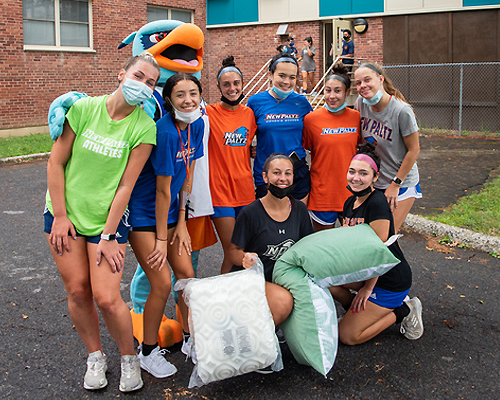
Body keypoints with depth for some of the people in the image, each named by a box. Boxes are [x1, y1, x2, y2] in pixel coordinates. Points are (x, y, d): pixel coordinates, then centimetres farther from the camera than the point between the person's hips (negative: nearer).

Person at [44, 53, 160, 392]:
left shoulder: (144, 127, -12)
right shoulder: (84, 108, -9)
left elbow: (126, 184, -12)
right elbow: (56, 162, -4)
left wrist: (107, 236, -11)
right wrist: (60, 216, -5)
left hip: (109, 218, -2)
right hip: (65, 214, 2)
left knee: (107, 298, -6)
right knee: (78, 291, 7)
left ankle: (129, 358, 20)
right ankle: (95, 357, 29)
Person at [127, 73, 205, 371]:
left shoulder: (197, 125, -3)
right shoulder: (165, 131, -25)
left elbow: (187, 177, 3)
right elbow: (162, 189, -21)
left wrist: (181, 223, 3)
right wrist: (161, 239, -14)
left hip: (170, 212, 7)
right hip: (144, 213, -7)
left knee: (187, 275, 7)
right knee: (162, 284, -6)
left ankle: (190, 339, 26)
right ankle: (148, 352, 14)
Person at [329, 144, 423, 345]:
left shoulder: (377, 203, -22)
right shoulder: (350, 203, 5)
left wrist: (368, 288, -16)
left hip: (391, 280, -8)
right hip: (366, 270, 8)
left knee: (347, 335, -7)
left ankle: (402, 311, 7)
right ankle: (358, 311, 10)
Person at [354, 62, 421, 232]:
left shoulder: (402, 111, -21)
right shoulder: (361, 103, -6)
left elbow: (414, 150, -14)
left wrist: (395, 184, -11)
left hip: (402, 183, -5)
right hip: (371, 181, 5)